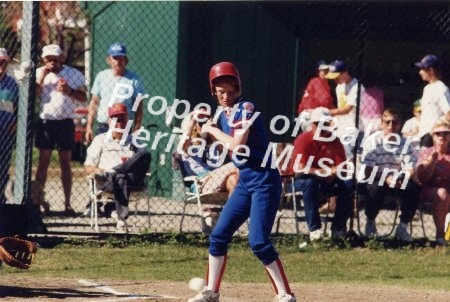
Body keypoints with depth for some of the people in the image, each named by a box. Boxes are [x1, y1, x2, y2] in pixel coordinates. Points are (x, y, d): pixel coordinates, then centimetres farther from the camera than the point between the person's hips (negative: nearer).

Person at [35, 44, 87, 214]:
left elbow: (83, 97, -1)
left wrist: (70, 91, -18)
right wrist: (42, 76, -14)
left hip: (65, 122, -1)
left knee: (65, 163, 3)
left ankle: (67, 203, 4)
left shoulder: (74, 74, 1)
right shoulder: (39, 73, 5)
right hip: (45, 122, 1)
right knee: (43, 162, 1)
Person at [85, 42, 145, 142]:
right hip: (102, 128, 3)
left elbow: (139, 107, 1)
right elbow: (94, 103, 12)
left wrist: (136, 130, -6)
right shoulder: (101, 76, 8)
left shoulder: (133, 79, 0)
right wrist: (89, 127, 6)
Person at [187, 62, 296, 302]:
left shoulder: (245, 108, -13)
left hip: (263, 181, -9)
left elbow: (237, 145, -22)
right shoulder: (225, 114, 12)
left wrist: (211, 130, -10)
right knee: (218, 236, 9)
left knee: (258, 242, -16)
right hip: (244, 182, 9)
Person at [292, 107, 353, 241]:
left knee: (347, 184, -23)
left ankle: (338, 230, -15)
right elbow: (301, 168, -22)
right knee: (309, 182, -38)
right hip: (304, 179, -4)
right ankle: (314, 229, -33)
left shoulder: (334, 141, 0)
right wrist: (325, 172, -25)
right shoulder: (303, 139, -12)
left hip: (329, 181, 4)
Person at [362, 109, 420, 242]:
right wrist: (386, 178, -31)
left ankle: (402, 227, -10)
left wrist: (401, 179, -27)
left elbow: (410, 170, -4)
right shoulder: (373, 142, -10)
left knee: (413, 189, -25)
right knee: (375, 188, -36)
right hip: (377, 179, -3)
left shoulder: (404, 143, 0)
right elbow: (368, 170, -16)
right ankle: (370, 223, -9)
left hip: (399, 182, 3)